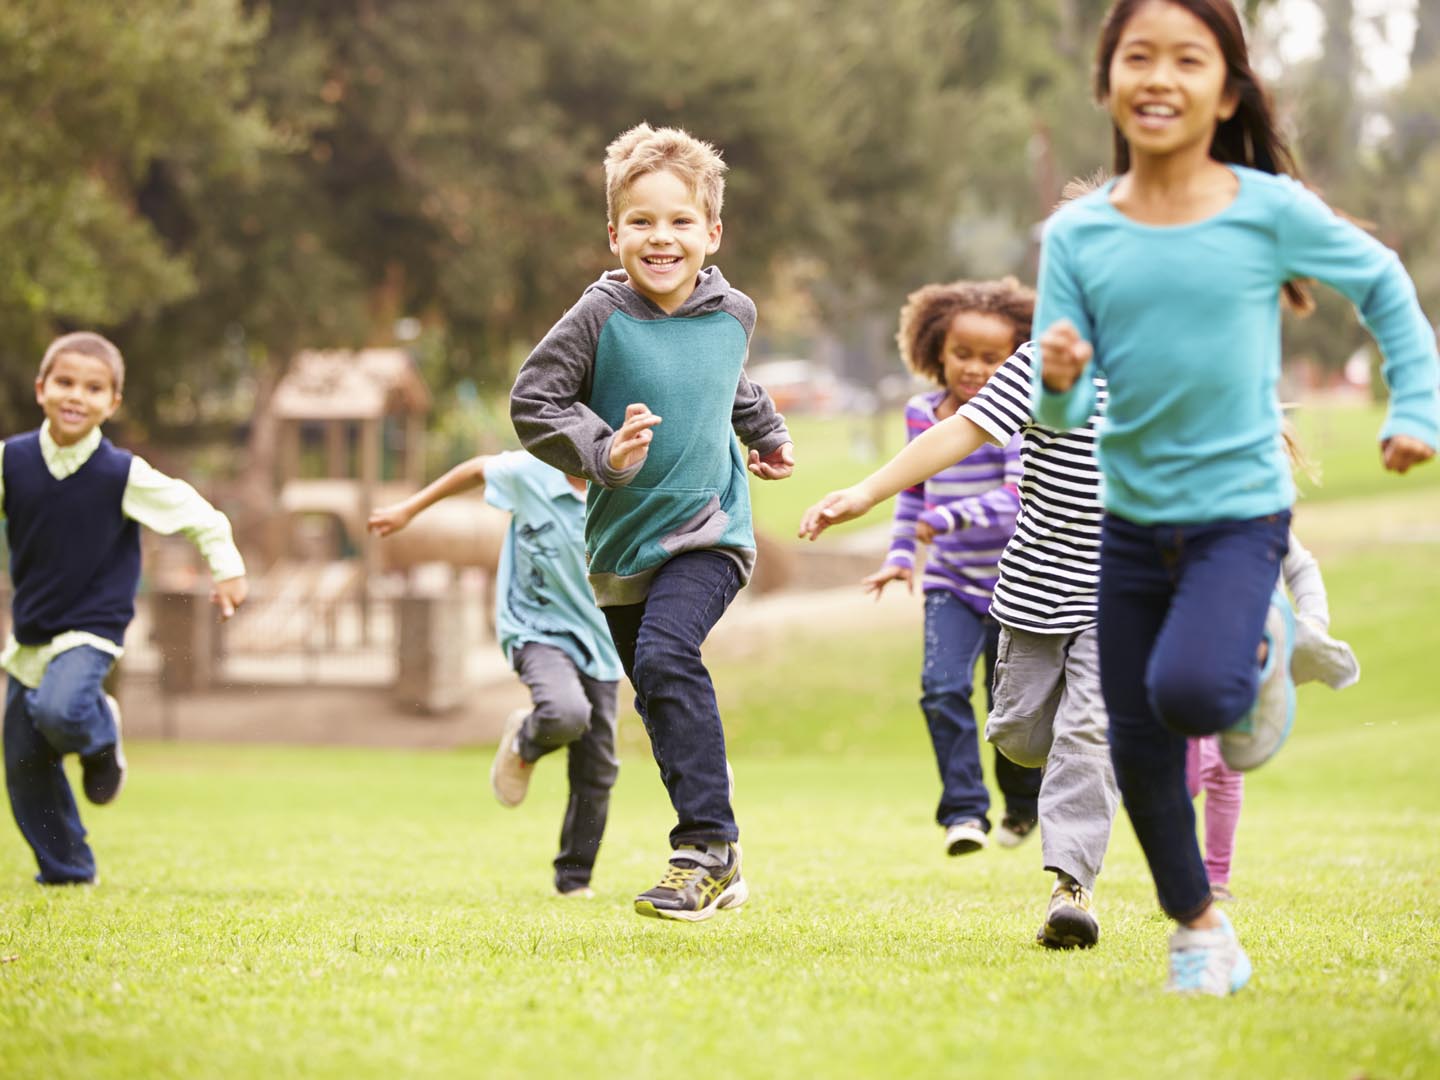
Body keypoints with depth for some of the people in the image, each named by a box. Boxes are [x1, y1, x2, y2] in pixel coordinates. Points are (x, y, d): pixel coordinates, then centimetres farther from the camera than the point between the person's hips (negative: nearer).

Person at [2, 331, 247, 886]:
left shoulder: (123, 474, -12)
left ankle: (101, 736, 4)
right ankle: (66, 870, 23)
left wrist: (226, 568, 2)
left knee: (59, 710, -32)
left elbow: (196, 513, -2)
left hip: (91, 627, -4)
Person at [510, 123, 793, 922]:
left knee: (666, 657, -25)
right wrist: (602, 451, -23)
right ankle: (715, 864, 24)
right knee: (661, 698, 10)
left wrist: (767, 434, 36)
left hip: (707, 532, -2)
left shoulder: (732, 315, -2)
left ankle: (708, 846, -22)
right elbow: (532, 400, -11)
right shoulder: (602, 316, -12)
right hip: (621, 545, 2)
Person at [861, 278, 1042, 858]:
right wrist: (900, 554, 12)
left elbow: (1022, 495, -27)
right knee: (943, 687, -16)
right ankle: (964, 810, -12)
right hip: (950, 583, 4)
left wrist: (953, 516, -37)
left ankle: (1024, 802, 33)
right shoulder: (921, 412, 3)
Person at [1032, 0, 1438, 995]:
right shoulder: (1077, 233, -4)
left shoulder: (1270, 209, -10)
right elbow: (1060, 412, -4)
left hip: (1240, 510, -3)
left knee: (1190, 691, -26)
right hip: (1132, 516, 3)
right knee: (1138, 746, 8)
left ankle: (1262, 647, 9)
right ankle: (1200, 930, 29)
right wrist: (1058, 381, -25)